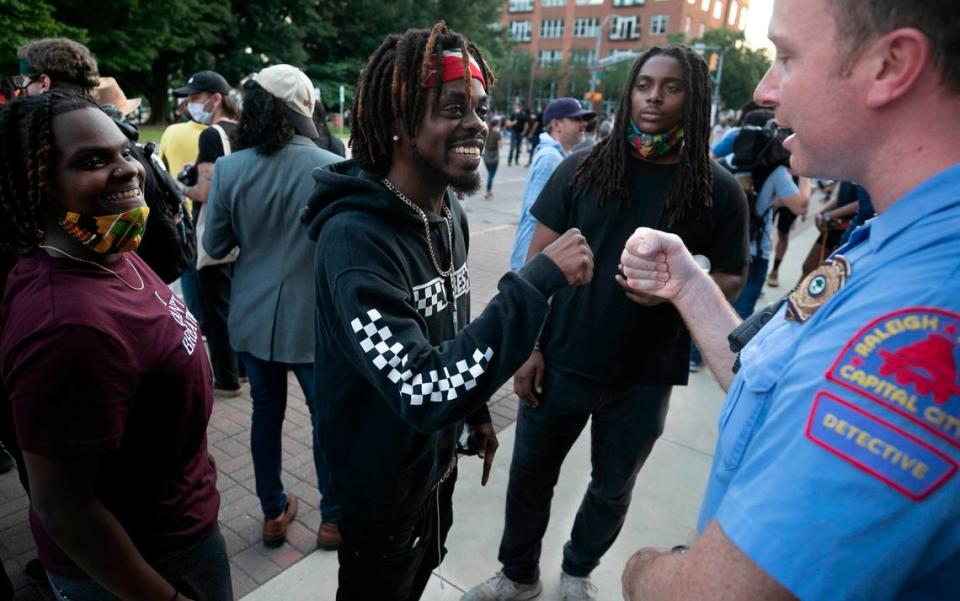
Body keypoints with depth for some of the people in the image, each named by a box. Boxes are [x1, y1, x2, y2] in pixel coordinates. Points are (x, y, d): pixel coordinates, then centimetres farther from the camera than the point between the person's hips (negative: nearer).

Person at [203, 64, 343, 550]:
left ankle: (273, 514, 35)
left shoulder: (229, 168, -6)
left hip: (253, 316, 4)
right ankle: (333, 520, 28)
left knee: (266, 412, 19)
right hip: (312, 319, -3)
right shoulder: (332, 168, -15)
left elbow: (214, 245, 2)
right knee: (329, 417, 12)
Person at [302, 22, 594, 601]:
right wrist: (536, 282, -38)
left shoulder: (451, 214, -4)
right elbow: (421, 393, -38)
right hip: (382, 484, -7)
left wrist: (476, 411, 15)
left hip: (439, 460, 7)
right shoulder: (354, 238, -31)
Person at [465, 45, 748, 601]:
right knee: (530, 475, 14)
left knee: (612, 488, 19)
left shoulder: (718, 189, -5)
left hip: (645, 375, 0)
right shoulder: (583, 169, -3)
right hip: (562, 361, 1)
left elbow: (731, 280, 2)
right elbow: (538, 261, -2)